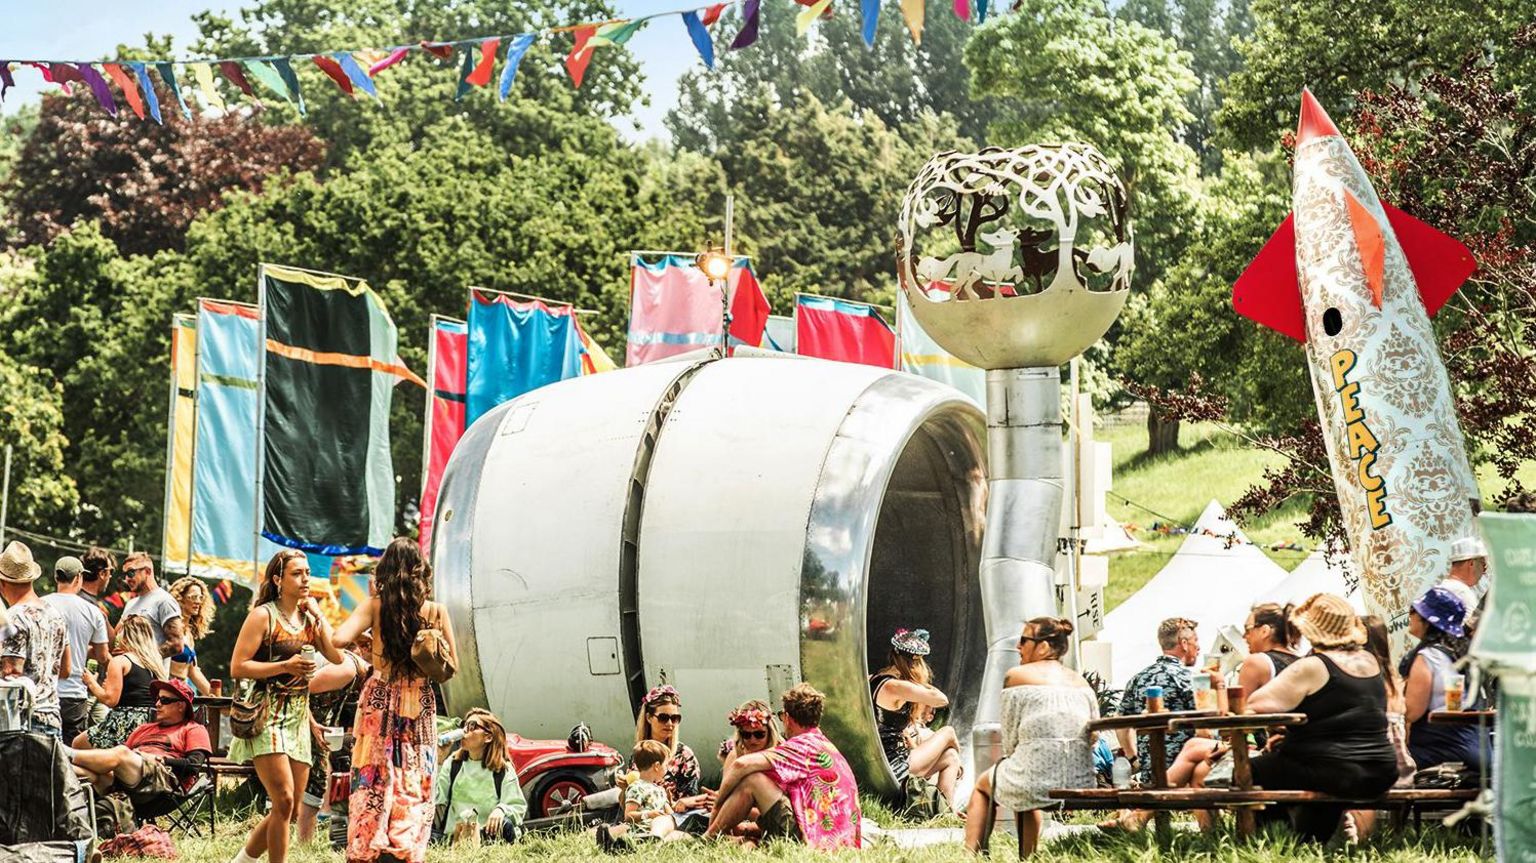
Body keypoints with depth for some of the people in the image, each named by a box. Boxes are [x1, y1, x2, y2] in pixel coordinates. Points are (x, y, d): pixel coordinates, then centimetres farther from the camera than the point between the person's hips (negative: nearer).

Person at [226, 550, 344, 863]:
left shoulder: (309, 618, 12)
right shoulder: (263, 615, -5)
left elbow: (337, 656, -1)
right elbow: (237, 667, -11)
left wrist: (318, 614, -1)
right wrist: (286, 666, -18)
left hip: (298, 718, 7)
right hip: (267, 716, -6)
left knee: (291, 810, 8)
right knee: (284, 801, -18)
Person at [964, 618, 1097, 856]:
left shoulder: (1017, 676, -4)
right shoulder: (1082, 682, 10)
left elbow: (1010, 739, -4)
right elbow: (1093, 738, 11)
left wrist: (1011, 757, 15)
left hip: (1037, 782, -5)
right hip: (1081, 783, 5)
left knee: (982, 785, 26)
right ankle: (1028, 856, 41)